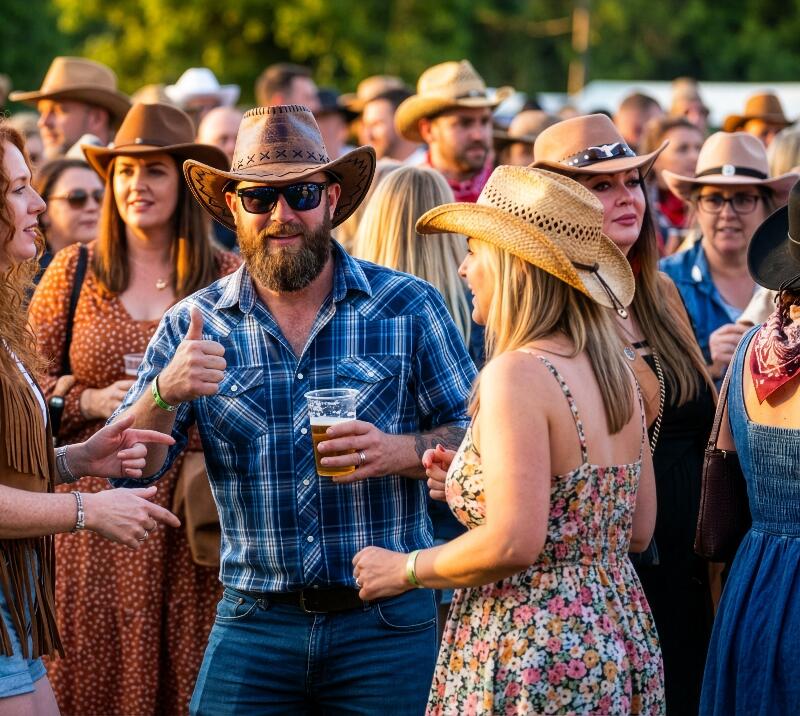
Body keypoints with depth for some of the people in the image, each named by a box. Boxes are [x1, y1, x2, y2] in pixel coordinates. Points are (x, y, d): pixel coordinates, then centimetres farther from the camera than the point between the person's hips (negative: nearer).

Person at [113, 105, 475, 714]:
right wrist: (166, 393, -21)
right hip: (252, 624, 1)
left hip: (385, 622, -1)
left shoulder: (409, 307, -1)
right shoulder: (194, 325, 3)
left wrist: (400, 451, -17)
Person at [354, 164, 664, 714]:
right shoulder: (613, 369, 6)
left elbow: (512, 544, -25)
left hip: (537, 657, -8)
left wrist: (406, 569, -8)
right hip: (622, 642, 8)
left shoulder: (518, 374, -18)